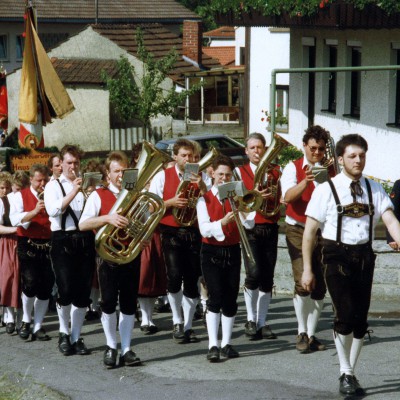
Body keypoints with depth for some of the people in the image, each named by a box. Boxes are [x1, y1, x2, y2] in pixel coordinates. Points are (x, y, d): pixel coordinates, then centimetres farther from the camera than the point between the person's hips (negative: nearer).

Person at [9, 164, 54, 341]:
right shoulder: (20, 196, 1)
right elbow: (15, 220, -15)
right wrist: (34, 212, -28)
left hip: (49, 246, 4)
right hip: (28, 245, -3)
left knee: (46, 287, 2)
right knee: (31, 284, -15)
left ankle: (38, 327, 12)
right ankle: (26, 321, 8)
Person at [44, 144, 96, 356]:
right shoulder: (53, 186, 6)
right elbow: (53, 211, -12)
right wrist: (73, 192, -18)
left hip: (85, 240, 3)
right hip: (63, 241, -3)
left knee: (83, 293, 2)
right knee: (66, 290, -13)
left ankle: (76, 337, 13)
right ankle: (63, 333, 9)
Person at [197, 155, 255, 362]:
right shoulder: (204, 199, 0)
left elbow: (250, 224, -8)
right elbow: (204, 229, -13)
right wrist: (222, 223, -30)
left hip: (232, 251, 3)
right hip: (211, 252, -2)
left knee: (231, 299, 3)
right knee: (215, 297, -12)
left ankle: (226, 343, 15)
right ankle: (213, 345, -11)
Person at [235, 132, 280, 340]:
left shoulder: (275, 171, 11)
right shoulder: (240, 172, 6)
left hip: (270, 228, 3)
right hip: (250, 228, -3)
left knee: (267, 278, 3)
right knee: (254, 274, -15)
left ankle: (262, 322, 13)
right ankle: (250, 320, 3)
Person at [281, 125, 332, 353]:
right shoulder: (293, 168, 0)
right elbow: (288, 196, -16)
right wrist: (305, 182, -34)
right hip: (299, 230, -3)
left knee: (319, 286, 4)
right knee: (303, 282, -14)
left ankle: (311, 334, 14)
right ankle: (302, 332, -1)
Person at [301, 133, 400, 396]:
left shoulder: (374, 189, 7)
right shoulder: (327, 189, -4)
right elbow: (310, 231, -2)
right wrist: (307, 269, -5)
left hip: (364, 256, 4)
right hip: (337, 256, -4)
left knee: (361, 318, 8)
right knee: (345, 315, -13)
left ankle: (351, 374, 23)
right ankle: (346, 375, 3)